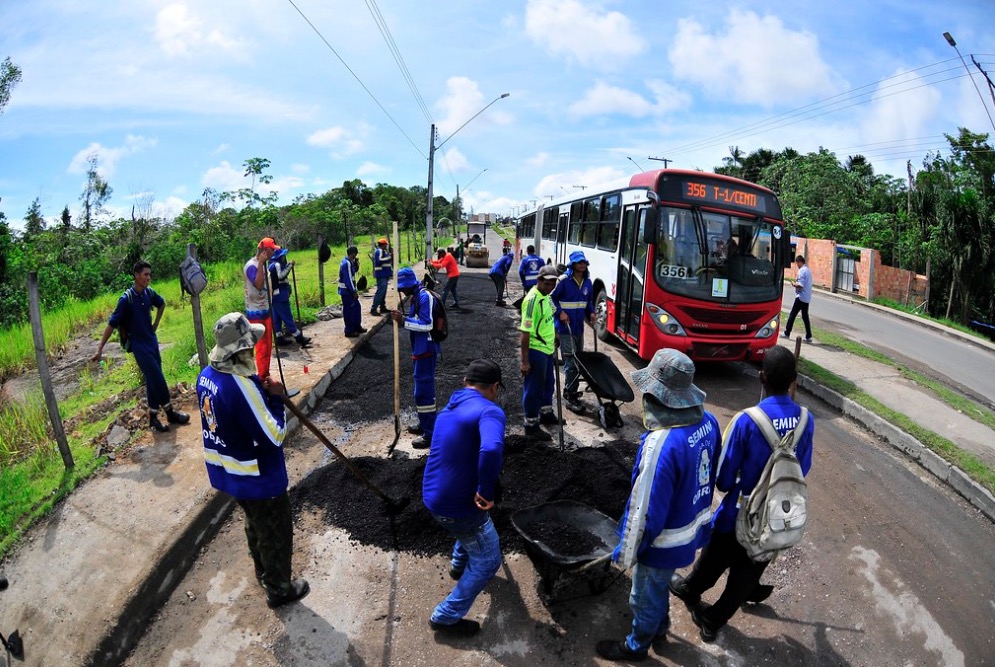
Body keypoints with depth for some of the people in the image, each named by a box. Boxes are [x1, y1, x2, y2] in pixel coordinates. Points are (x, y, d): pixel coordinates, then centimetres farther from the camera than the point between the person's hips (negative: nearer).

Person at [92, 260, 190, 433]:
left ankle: (154, 417, 20)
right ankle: (170, 413, 10)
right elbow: (112, 324, -17)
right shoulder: (126, 298, -19)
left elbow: (161, 304, 21)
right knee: (158, 380, -5)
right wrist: (100, 349, -17)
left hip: (152, 341, 7)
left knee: (153, 380, 11)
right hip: (139, 346, -7)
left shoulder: (149, 292, -2)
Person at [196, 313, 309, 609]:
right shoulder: (242, 385, -33)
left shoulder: (206, 376, -6)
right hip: (258, 477, -9)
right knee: (276, 533, 15)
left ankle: (264, 572, 53)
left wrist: (260, 393, -2)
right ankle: (279, 589, 35)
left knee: (256, 524, 31)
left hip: (226, 472, 9)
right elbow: (274, 437, -29)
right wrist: (276, 398, -19)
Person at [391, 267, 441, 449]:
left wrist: (404, 321, -26)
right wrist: (402, 319, 7)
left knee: (423, 391, -8)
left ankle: (430, 434, -1)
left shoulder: (425, 297, -18)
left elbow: (427, 324, -26)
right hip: (420, 349, 11)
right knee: (424, 388, 19)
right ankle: (425, 424, 33)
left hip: (426, 350, -10)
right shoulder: (416, 297, 13)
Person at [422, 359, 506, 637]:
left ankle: (458, 565, 57)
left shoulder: (449, 409, 10)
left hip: (433, 497, 9)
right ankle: (446, 618, 22)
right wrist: (486, 492, -25)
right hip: (457, 506, -9)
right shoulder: (489, 411, -19)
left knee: (475, 521, 37)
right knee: (487, 561, 13)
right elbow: (491, 451, -40)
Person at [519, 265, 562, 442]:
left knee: (548, 383, 24)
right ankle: (531, 426, 14)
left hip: (548, 349, 10)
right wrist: (525, 361, -25)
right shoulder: (532, 300, -23)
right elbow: (525, 332, -24)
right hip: (536, 351, -9)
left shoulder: (546, 296, 6)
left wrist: (554, 336, 27)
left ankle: (546, 413, 44)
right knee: (533, 389, 2)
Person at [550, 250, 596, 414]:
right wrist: (560, 312, -16)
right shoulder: (564, 280, -12)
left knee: (578, 361, 14)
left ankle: (571, 392, 28)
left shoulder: (587, 281, 8)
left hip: (579, 327, 7)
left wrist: (591, 312, 3)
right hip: (565, 328, -7)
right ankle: (569, 396, 1)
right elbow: (551, 297, -7)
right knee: (571, 362, -9)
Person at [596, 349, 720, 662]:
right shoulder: (707, 421, -12)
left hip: (665, 540, -8)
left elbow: (646, 509, -29)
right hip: (693, 527, 8)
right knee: (659, 586, 33)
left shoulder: (662, 444, -39)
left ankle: (636, 646, 47)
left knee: (646, 597, 21)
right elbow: (710, 474, 5)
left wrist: (625, 552, -13)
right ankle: (659, 630, 57)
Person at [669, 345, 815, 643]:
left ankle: (690, 591, 49)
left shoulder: (746, 421, -28)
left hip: (740, 514, -4)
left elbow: (723, 478, -18)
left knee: (714, 562, 22)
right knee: (747, 573, 21)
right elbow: (802, 469, 2)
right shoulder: (806, 420, -13)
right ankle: (712, 621, 38)